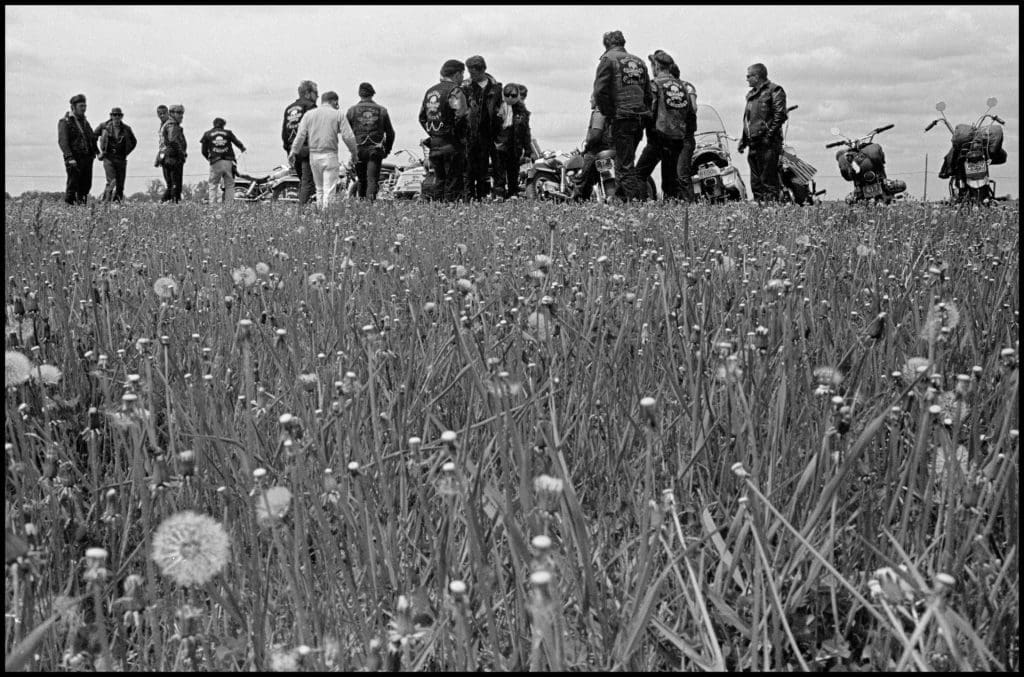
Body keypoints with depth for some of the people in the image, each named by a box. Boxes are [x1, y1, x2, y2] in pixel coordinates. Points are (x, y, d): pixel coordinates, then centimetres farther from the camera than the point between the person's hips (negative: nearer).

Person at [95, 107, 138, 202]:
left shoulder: (126, 129, 3)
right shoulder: (104, 126, -2)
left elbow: (134, 142, 20)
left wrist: (126, 153, 11)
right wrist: (99, 151, 11)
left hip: (121, 159, 3)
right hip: (108, 158, -3)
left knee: (120, 185, 2)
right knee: (112, 181, -18)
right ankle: (106, 201, -8)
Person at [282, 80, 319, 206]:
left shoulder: (289, 108, 17)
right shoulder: (310, 106, -7)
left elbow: (284, 132, 17)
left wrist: (289, 150, 20)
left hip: (293, 150, 8)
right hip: (307, 149, -8)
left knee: (302, 181, 16)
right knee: (308, 182, -7)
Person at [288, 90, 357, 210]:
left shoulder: (308, 114, 8)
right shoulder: (338, 115, -1)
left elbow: (300, 135, 2)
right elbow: (348, 136, -6)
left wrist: (293, 152, 6)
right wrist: (354, 152, 6)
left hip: (314, 155, 4)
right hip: (330, 155, -4)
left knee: (319, 188, 16)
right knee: (329, 189, -3)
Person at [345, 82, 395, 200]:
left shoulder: (352, 111, 2)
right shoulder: (382, 110, 5)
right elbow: (390, 133, 8)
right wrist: (387, 150, 19)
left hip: (358, 150, 1)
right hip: (376, 150, -1)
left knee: (361, 180, 14)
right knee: (372, 179, -4)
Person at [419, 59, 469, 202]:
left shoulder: (430, 91, 14)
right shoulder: (455, 91, -11)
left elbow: (421, 117, 16)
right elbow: (461, 115, -22)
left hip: (434, 143, 7)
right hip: (452, 145, -7)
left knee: (439, 180, 15)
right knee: (453, 181, -1)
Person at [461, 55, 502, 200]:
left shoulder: (495, 86, 7)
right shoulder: (466, 86, 2)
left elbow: (500, 109, 12)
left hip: (487, 132, 2)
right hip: (470, 131, -2)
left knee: (484, 165, 7)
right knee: (469, 165, -5)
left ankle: (482, 195, 13)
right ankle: (469, 195, -2)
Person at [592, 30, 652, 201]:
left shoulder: (608, 59, 0)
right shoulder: (639, 62, 20)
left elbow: (600, 91, -11)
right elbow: (648, 93, 19)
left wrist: (608, 113, -3)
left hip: (622, 117, -6)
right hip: (641, 118, 6)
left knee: (625, 164, -5)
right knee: (627, 159, 18)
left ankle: (634, 197, -11)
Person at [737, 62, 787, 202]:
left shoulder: (774, 91, -4)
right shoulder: (751, 94, 22)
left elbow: (780, 115, -13)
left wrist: (769, 135, -19)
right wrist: (743, 139, 18)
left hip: (768, 143, -9)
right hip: (754, 143, 9)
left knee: (768, 180, -11)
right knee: (755, 180, 9)